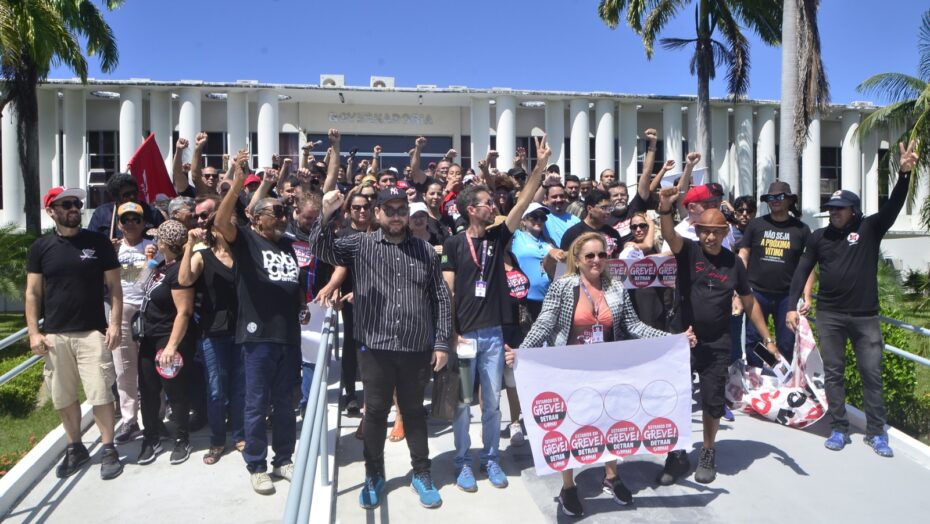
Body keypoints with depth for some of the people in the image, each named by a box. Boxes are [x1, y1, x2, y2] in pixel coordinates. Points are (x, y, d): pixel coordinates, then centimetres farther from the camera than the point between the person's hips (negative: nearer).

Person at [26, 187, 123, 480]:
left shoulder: (99, 243, 1)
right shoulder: (41, 248, 5)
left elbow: (114, 286, 1)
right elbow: (33, 293, 6)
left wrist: (115, 324, -7)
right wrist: (33, 332, -1)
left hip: (92, 332, -2)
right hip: (54, 335, 2)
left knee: (100, 393, -4)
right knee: (63, 397, 10)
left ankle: (108, 450, 8)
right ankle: (75, 449, 26)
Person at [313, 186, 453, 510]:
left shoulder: (424, 250, 6)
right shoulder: (360, 245, 2)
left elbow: (441, 299, 7)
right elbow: (321, 249, -11)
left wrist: (442, 342, 2)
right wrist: (326, 216, -29)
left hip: (418, 350, 1)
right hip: (376, 349, -1)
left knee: (414, 411, 14)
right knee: (376, 412, 10)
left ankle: (421, 473, 30)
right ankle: (374, 475, 28)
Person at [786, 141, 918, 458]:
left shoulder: (869, 229, -1)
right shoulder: (819, 237, 3)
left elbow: (893, 207, -17)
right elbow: (802, 272, 4)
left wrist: (904, 174, -31)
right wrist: (792, 306, -2)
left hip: (865, 316, -1)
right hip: (829, 315, 1)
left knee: (872, 374, 5)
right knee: (833, 373, 7)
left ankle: (876, 432, 17)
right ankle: (839, 429, 17)